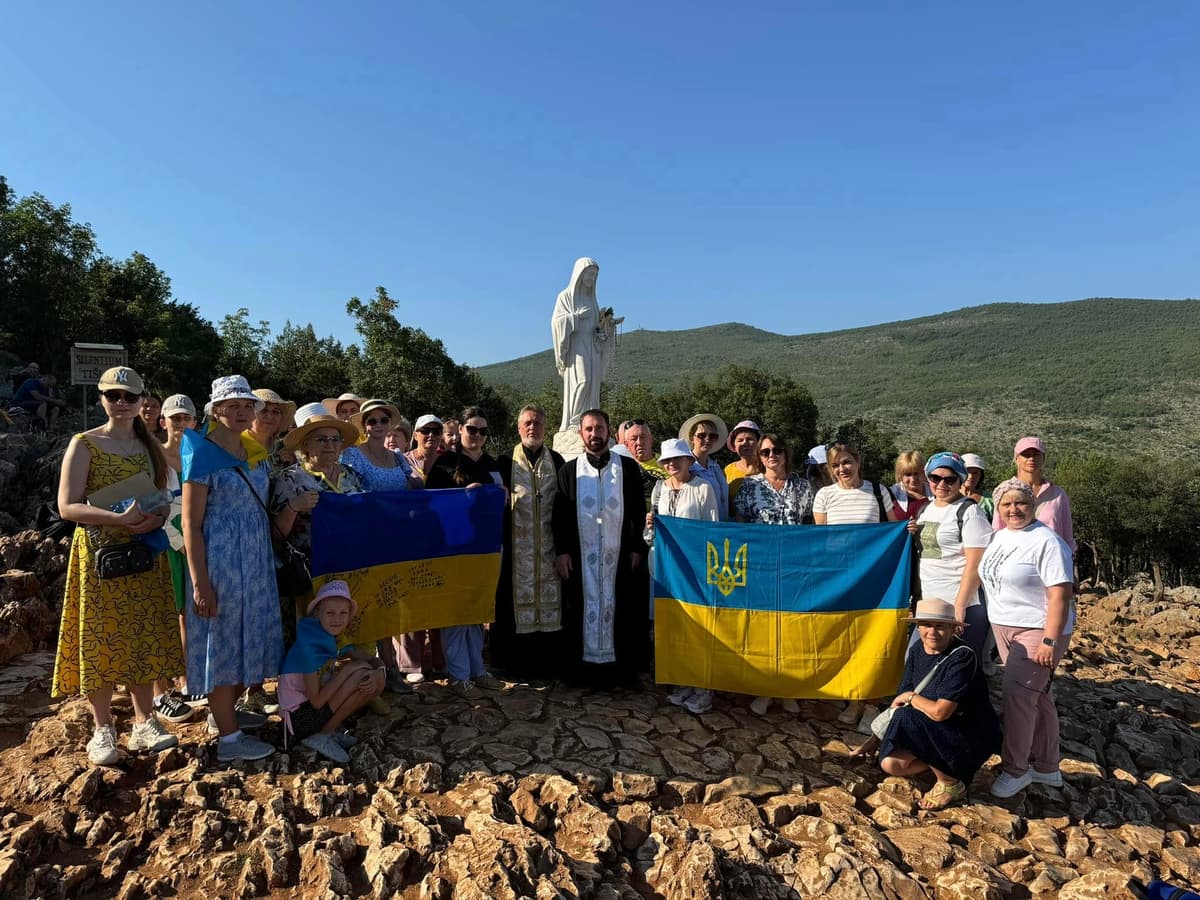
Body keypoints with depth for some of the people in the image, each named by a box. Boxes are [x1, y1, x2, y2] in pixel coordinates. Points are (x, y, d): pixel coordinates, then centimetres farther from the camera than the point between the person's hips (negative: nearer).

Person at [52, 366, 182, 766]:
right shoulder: (84, 444, -4)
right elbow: (67, 506, -11)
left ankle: (144, 723, 18)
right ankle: (103, 730, 15)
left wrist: (156, 518, -10)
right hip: (99, 554, -4)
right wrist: (119, 518, -25)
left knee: (143, 638, 7)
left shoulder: (149, 447, 10)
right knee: (101, 639, 2)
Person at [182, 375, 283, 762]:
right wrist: (199, 583, -17)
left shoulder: (256, 453, 9)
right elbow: (191, 524, -14)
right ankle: (229, 738, 11)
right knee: (223, 641, 1)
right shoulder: (202, 454, -11)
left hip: (256, 559, 7)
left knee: (248, 635, 16)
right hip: (219, 559, -7)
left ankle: (225, 710, 35)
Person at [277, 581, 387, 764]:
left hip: (317, 706, 8)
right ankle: (320, 736, -9)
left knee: (377, 680, -5)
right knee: (361, 674, -22)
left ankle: (333, 730, 1)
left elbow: (374, 661, -3)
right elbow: (316, 700, -23)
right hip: (300, 718, -8)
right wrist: (348, 669, -21)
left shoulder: (334, 638, 0)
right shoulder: (309, 645, -23)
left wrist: (375, 674, -25)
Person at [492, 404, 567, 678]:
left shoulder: (556, 461, 9)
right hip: (517, 544, -1)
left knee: (549, 600, 3)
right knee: (518, 597, 1)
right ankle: (515, 661, 12)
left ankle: (548, 662, 14)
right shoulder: (506, 461, 5)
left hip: (548, 543, 1)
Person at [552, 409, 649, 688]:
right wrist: (562, 552, -4)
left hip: (620, 557, 0)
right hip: (580, 558, 0)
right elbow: (559, 515, 3)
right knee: (584, 609, 6)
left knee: (620, 610, 5)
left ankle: (621, 669, 17)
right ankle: (584, 666, 17)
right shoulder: (569, 471, 4)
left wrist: (636, 549, -2)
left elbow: (639, 512, 4)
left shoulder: (628, 468, 3)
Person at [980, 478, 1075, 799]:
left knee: (1018, 694, -11)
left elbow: (1060, 594, -21)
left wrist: (1050, 641, -25)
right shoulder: (1000, 536, 8)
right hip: (1004, 628, 8)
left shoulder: (1047, 541, -17)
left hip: (1037, 631, -8)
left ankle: (1015, 769, 3)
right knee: (1035, 697, 16)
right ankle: (1046, 768, 27)